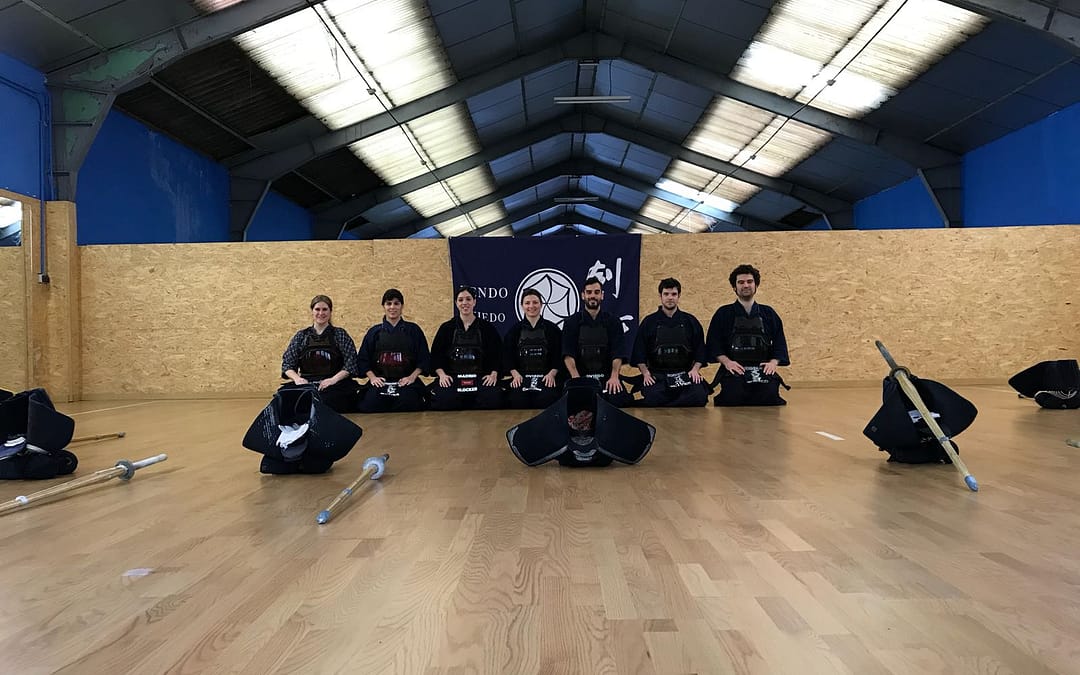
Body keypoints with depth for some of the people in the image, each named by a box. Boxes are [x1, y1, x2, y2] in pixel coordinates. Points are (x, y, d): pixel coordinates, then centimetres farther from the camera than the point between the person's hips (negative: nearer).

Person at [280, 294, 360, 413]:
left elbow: (351, 364, 1)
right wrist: (297, 378, -8)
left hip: (335, 386, -2)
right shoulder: (301, 336, 16)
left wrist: (333, 379, -13)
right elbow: (287, 364, 13)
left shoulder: (340, 334, 9)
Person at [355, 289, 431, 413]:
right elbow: (362, 359, 14)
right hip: (380, 381, 1)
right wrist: (372, 377, -2)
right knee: (369, 405, -29)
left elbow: (424, 358, 10)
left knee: (407, 402, -33)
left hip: (406, 381, -1)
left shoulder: (413, 330, 12)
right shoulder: (374, 332, 15)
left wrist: (412, 377, -4)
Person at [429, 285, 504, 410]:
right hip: (451, 378, 0)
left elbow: (497, 354, 10)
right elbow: (436, 354, 10)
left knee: (492, 397, -30)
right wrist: (442, 374, -6)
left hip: (481, 377, 0)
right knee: (443, 399, -31)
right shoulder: (446, 328, 12)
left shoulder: (487, 328, 12)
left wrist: (493, 374, -6)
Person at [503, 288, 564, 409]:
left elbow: (559, 356, 7)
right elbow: (507, 356, 8)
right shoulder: (515, 330, 15)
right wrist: (515, 374, -8)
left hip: (546, 377, 0)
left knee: (547, 399, -30)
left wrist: (552, 374, -9)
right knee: (517, 398, -29)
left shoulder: (553, 329, 12)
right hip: (521, 377, 1)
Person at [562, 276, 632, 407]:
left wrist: (614, 377, -17)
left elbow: (618, 353, 0)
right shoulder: (572, 322, 8)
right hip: (580, 375, -1)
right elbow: (568, 354, -3)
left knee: (619, 399, -27)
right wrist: (576, 378, -19)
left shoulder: (613, 322, 10)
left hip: (606, 376, 1)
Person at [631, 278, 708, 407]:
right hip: (656, 377, -2)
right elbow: (639, 353, 9)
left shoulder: (690, 321, 14)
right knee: (652, 399, -31)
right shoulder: (649, 322, 10)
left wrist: (695, 369, -2)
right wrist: (645, 373, -5)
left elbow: (700, 350, 14)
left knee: (699, 395, -26)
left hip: (685, 376, 2)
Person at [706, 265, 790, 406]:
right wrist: (726, 361, -10)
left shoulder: (768, 313, 17)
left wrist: (773, 362, -4)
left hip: (763, 369, 2)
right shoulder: (723, 314, 10)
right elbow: (713, 344, 6)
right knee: (733, 396, -29)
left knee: (770, 394, -25)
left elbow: (779, 343, 15)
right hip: (733, 369, -2)